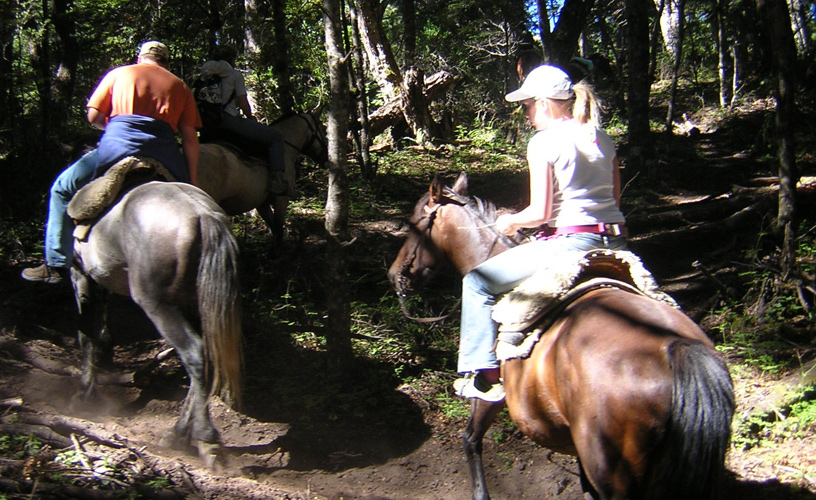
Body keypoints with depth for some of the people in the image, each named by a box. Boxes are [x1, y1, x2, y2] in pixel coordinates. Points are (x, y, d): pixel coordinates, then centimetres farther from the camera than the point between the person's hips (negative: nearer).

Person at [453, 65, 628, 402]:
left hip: (570, 243, -8)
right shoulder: (603, 140, 13)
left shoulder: (543, 142, -8)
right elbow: (614, 199, 17)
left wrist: (510, 222, 7)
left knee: (478, 282, 5)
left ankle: (484, 376, 5)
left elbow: (540, 213, -11)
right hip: (615, 244, 8)